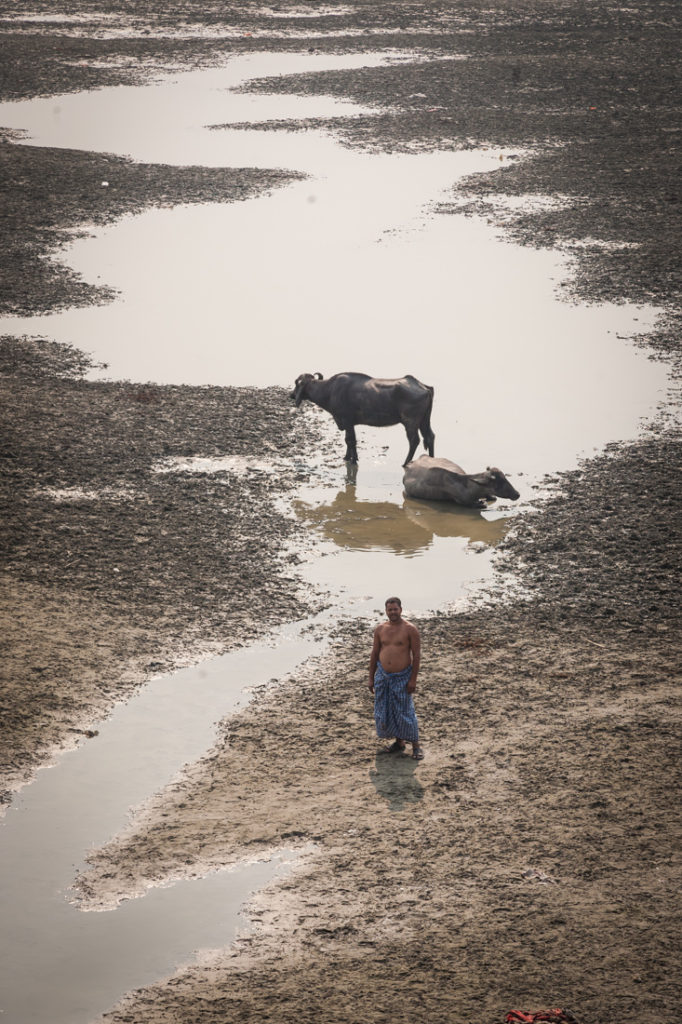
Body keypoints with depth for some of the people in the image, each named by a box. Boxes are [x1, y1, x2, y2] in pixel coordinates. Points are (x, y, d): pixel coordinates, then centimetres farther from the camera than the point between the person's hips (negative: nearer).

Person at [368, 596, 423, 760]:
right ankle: (399, 741, 26)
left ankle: (416, 746, 7)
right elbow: (375, 654, 10)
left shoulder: (410, 629, -10)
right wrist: (371, 678, 9)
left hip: (402, 677, -5)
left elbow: (416, 655, -10)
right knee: (384, 710, 10)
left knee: (405, 712, -3)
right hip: (383, 675, 5)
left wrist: (413, 679, -13)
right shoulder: (380, 629, 3)